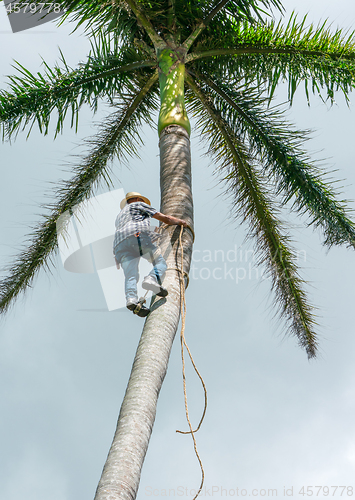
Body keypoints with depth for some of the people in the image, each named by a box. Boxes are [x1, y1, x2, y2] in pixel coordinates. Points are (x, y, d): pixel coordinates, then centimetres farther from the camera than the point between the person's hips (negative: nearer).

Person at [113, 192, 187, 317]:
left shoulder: (119, 216, 45)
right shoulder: (138, 205, 27)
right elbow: (162, 217, 22)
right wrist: (180, 222, 38)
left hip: (119, 244, 5)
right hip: (138, 235, -5)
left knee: (130, 276, -9)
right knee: (160, 262, -1)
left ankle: (131, 299, -36)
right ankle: (153, 279, -31)